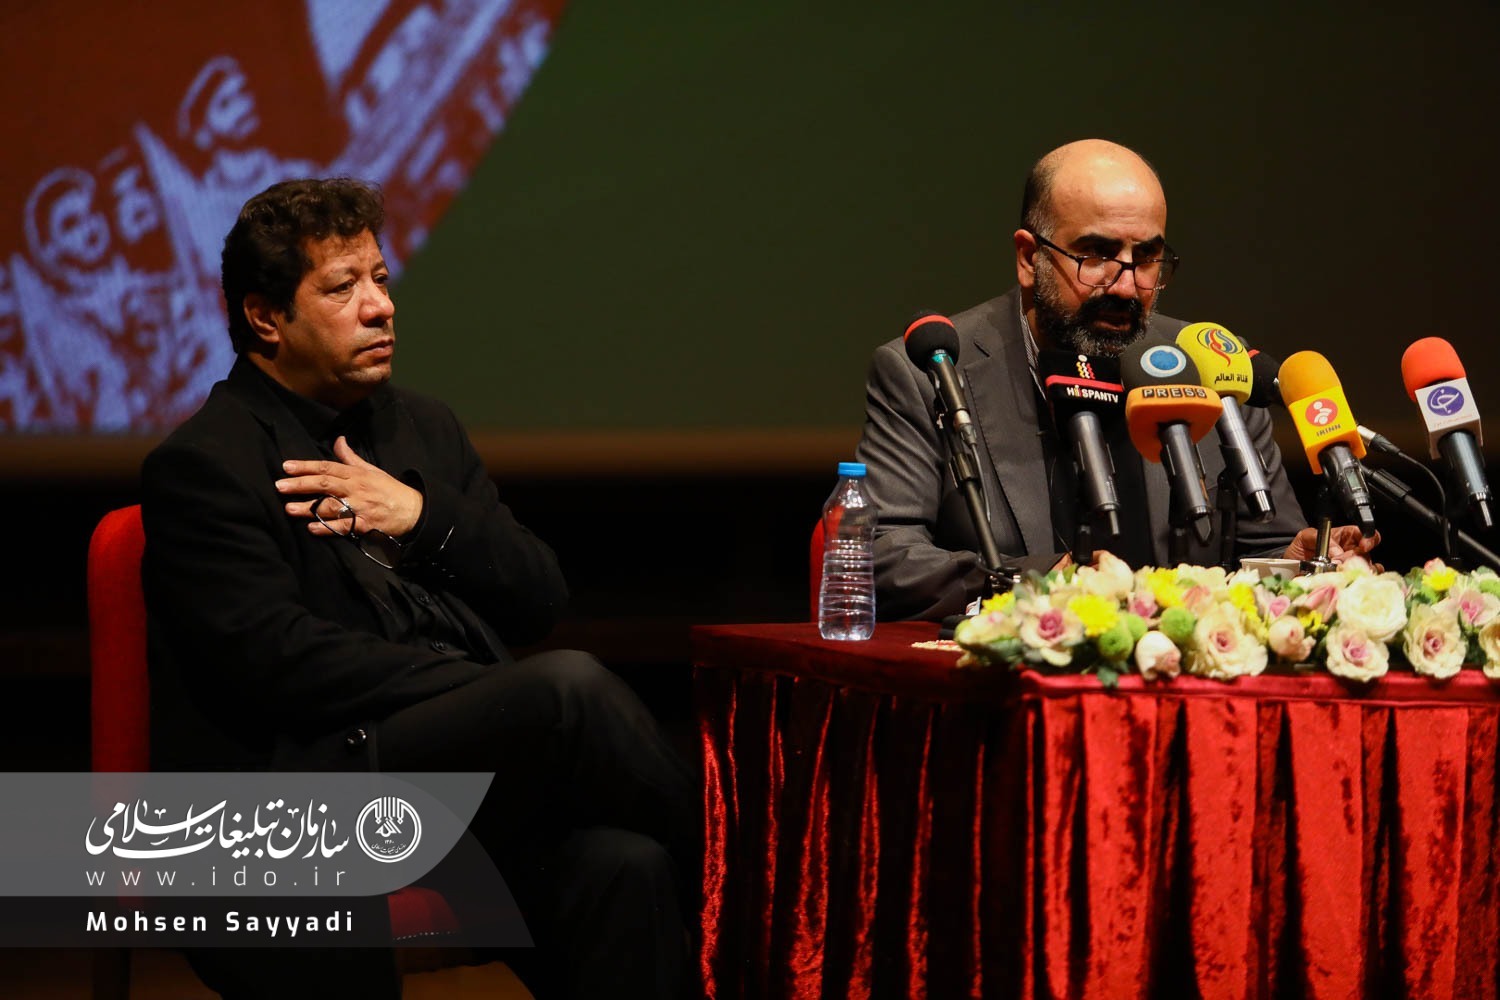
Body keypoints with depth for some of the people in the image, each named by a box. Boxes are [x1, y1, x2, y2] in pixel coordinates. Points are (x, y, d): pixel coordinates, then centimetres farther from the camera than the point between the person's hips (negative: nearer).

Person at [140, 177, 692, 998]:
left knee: (621, 863, -27)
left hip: (474, 760, 6)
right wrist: (525, 701, -15)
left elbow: (540, 598, 16)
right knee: (569, 685, -29)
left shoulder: (423, 428, 20)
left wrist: (423, 519, -4)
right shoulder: (200, 467, -2)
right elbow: (281, 662, -13)